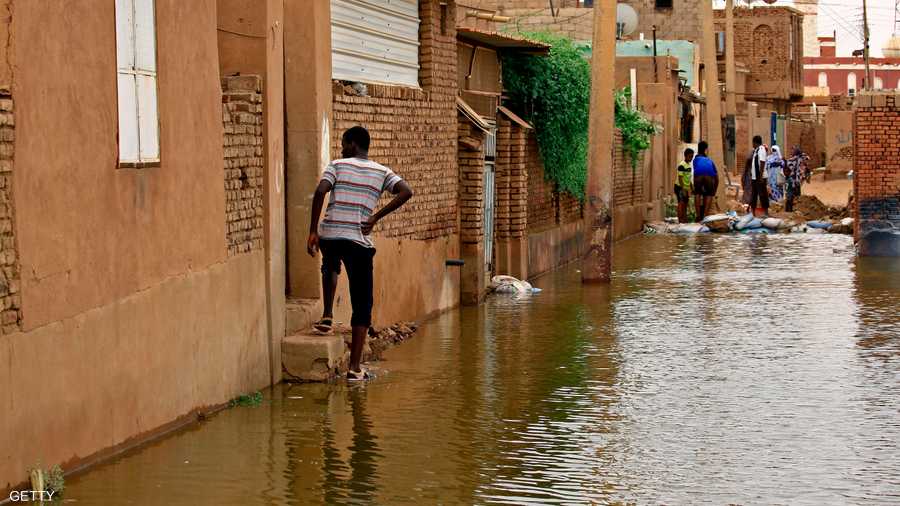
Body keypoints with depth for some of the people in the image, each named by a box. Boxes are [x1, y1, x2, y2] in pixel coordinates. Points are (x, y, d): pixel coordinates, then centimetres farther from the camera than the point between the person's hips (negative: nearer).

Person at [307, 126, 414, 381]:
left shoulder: (337, 165, 6)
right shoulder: (381, 172, 12)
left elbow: (320, 192, -9)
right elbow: (406, 191, -5)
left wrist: (313, 232, -6)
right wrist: (376, 218, -1)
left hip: (329, 235, 0)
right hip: (360, 240, 0)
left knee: (331, 267, 38)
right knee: (362, 305, 7)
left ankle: (327, 314, 20)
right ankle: (355, 366, 3)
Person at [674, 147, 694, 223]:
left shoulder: (690, 165, 11)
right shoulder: (681, 166, -17)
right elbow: (680, 178, -20)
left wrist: (691, 188, 19)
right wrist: (683, 190, -24)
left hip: (686, 188, 9)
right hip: (680, 187, -9)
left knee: (685, 204, 11)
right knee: (681, 203, -13)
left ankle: (685, 220, 17)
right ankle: (680, 221, -15)